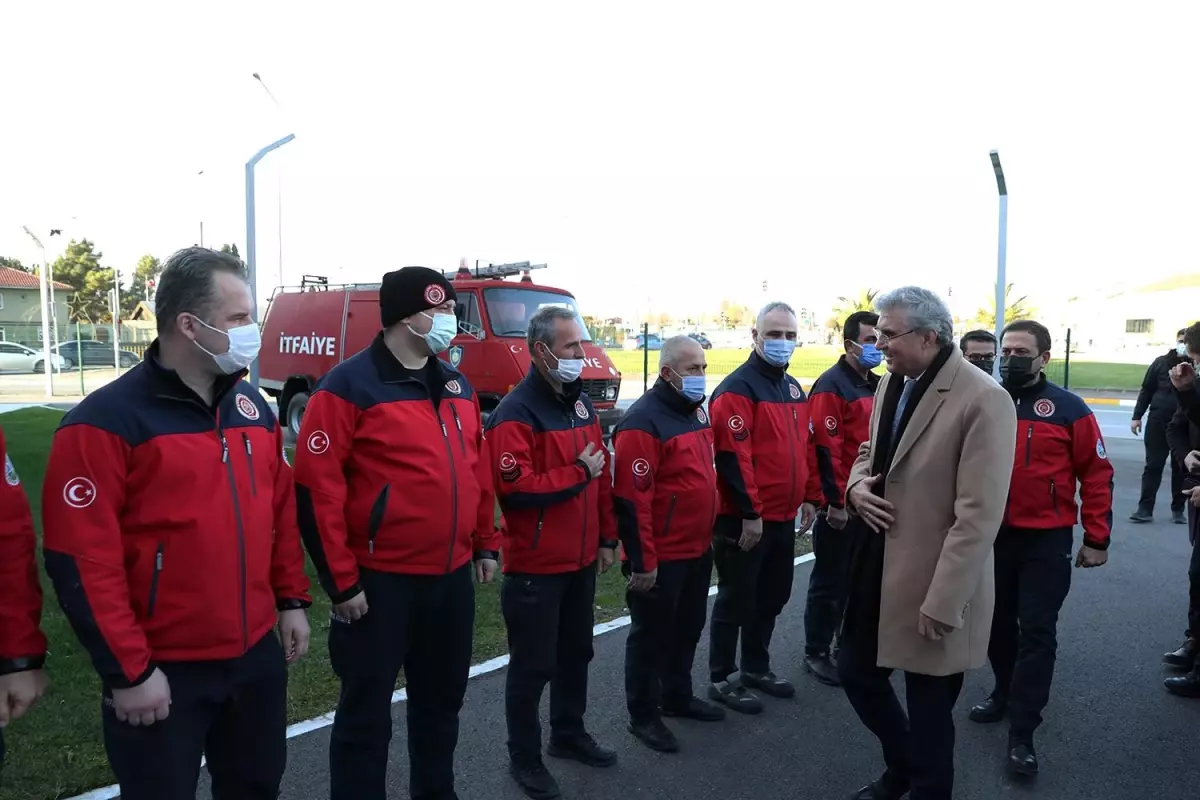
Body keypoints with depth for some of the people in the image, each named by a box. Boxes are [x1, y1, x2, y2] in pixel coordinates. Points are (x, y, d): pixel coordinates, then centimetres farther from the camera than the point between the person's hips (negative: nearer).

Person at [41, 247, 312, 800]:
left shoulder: (252, 406, 6)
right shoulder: (106, 422, -15)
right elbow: (82, 561, -17)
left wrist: (291, 599, 10)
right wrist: (127, 671, -15)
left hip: (257, 655, 6)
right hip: (164, 671, -6)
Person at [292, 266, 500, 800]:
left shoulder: (457, 386, 9)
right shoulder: (348, 387, -13)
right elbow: (316, 488, -15)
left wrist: (485, 545, 15)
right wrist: (341, 581, -15)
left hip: (452, 577, 7)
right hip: (380, 581, -7)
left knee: (442, 699, 21)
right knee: (366, 712, 8)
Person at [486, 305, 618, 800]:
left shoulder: (581, 402, 9)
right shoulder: (515, 413, -17)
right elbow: (514, 488, -27)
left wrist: (607, 538, 12)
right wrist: (578, 472, -19)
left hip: (581, 560, 8)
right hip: (535, 567, -8)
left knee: (576, 652, 21)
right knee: (532, 665, 6)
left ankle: (569, 734, 41)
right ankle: (524, 758, 24)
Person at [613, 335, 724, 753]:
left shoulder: (697, 411, 8)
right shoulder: (644, 422, -21)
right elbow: (631, 499, -24)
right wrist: (642, 561, -22)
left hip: (698, 549, 9)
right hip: (661, 556, -9)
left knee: (688, 628, 22)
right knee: (652, 635, 6)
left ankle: (677, 697, 40)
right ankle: (643, 715, 23)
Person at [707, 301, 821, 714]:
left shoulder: (793, 389, 13)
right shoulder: (737, 388, -16)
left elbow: (806, 446, 20)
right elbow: (732, 456, -22)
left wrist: (810, 497, 16)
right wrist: (750, 512, -22)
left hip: (784, 517, 9)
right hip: (745, 520, -9)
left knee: (772, 597, 19)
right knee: (736, 600, 3)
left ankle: (756, 668, 36)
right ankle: (722, 679, 18)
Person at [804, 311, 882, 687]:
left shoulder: (877, 386, 13)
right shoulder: (831, 385, -15)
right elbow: (826, 448, -20)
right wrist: (836, 501, -21)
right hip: (841, 505, -8)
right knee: (831, 581, 2)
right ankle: (816, 653, 16)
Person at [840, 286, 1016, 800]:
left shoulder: (983, 399, -20)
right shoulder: (890, 383, 6)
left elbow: (978, 516, -21)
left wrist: (942, 603, -21)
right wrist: (856, 484, -4)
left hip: (931, 582, -8)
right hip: (875, 561, 8)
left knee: (928, 708, 9)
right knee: (856, 672, 20)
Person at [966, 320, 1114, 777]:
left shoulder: (1069, 409, -6)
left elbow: (1096, 475, -4)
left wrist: (1096, 538, -5)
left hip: (1046, 540, -3)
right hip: (991, 535, 3)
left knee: (1037, 633, -1)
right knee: (998, 623, 15)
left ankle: (1022, 733, 7)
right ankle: (1005, 692, 37)